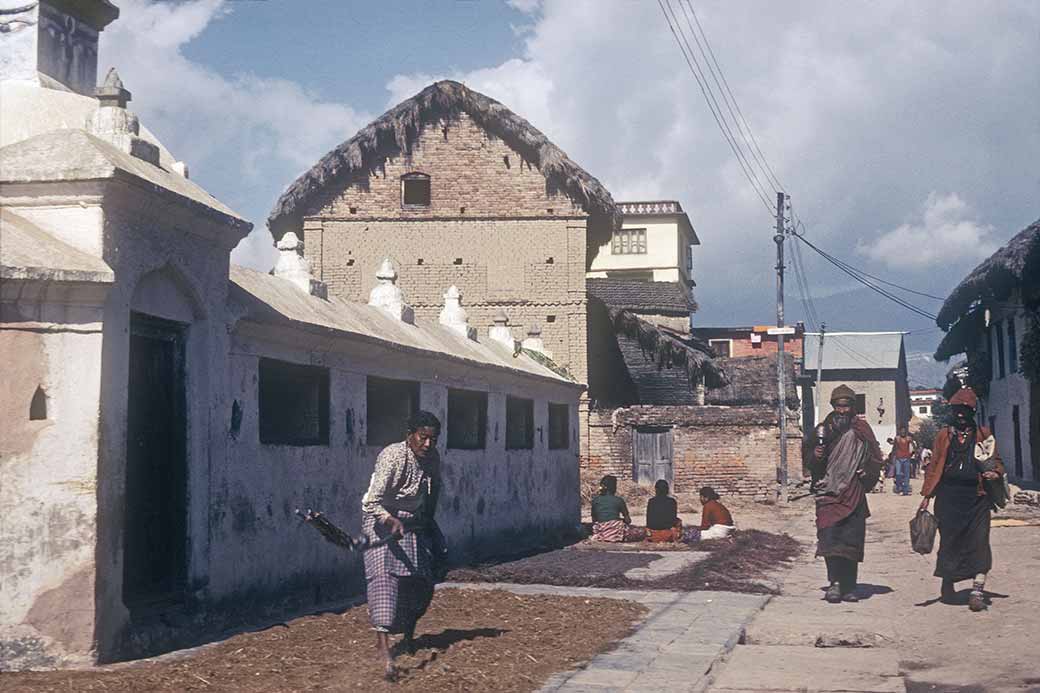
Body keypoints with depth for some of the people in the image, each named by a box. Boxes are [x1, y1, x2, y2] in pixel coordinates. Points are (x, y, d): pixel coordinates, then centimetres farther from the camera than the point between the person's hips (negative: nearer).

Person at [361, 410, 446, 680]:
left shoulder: (433, 458, -5)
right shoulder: (392, 457, -27)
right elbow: (372, 502, -33)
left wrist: (428, 521, 17)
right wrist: (392, 521, -47)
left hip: (414, 523, 7)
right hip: (382, 520, -7)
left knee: (422, 580, 8)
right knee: (385, 574, -21)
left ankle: (408, 633, 33)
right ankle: (383, 644, -31)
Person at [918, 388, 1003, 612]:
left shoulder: (983, 435, 9)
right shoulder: (944, 436, 9)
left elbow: (996, 461, 15)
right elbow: (934, 466, 10)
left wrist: (994, 471, -9)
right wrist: (927, 495, 5)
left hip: (976, 497, 0)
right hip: (948, 496, 0)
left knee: (978, 542, -8)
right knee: (949, 541, 6)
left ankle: (977, 591, -7)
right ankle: (947, 587, 23)